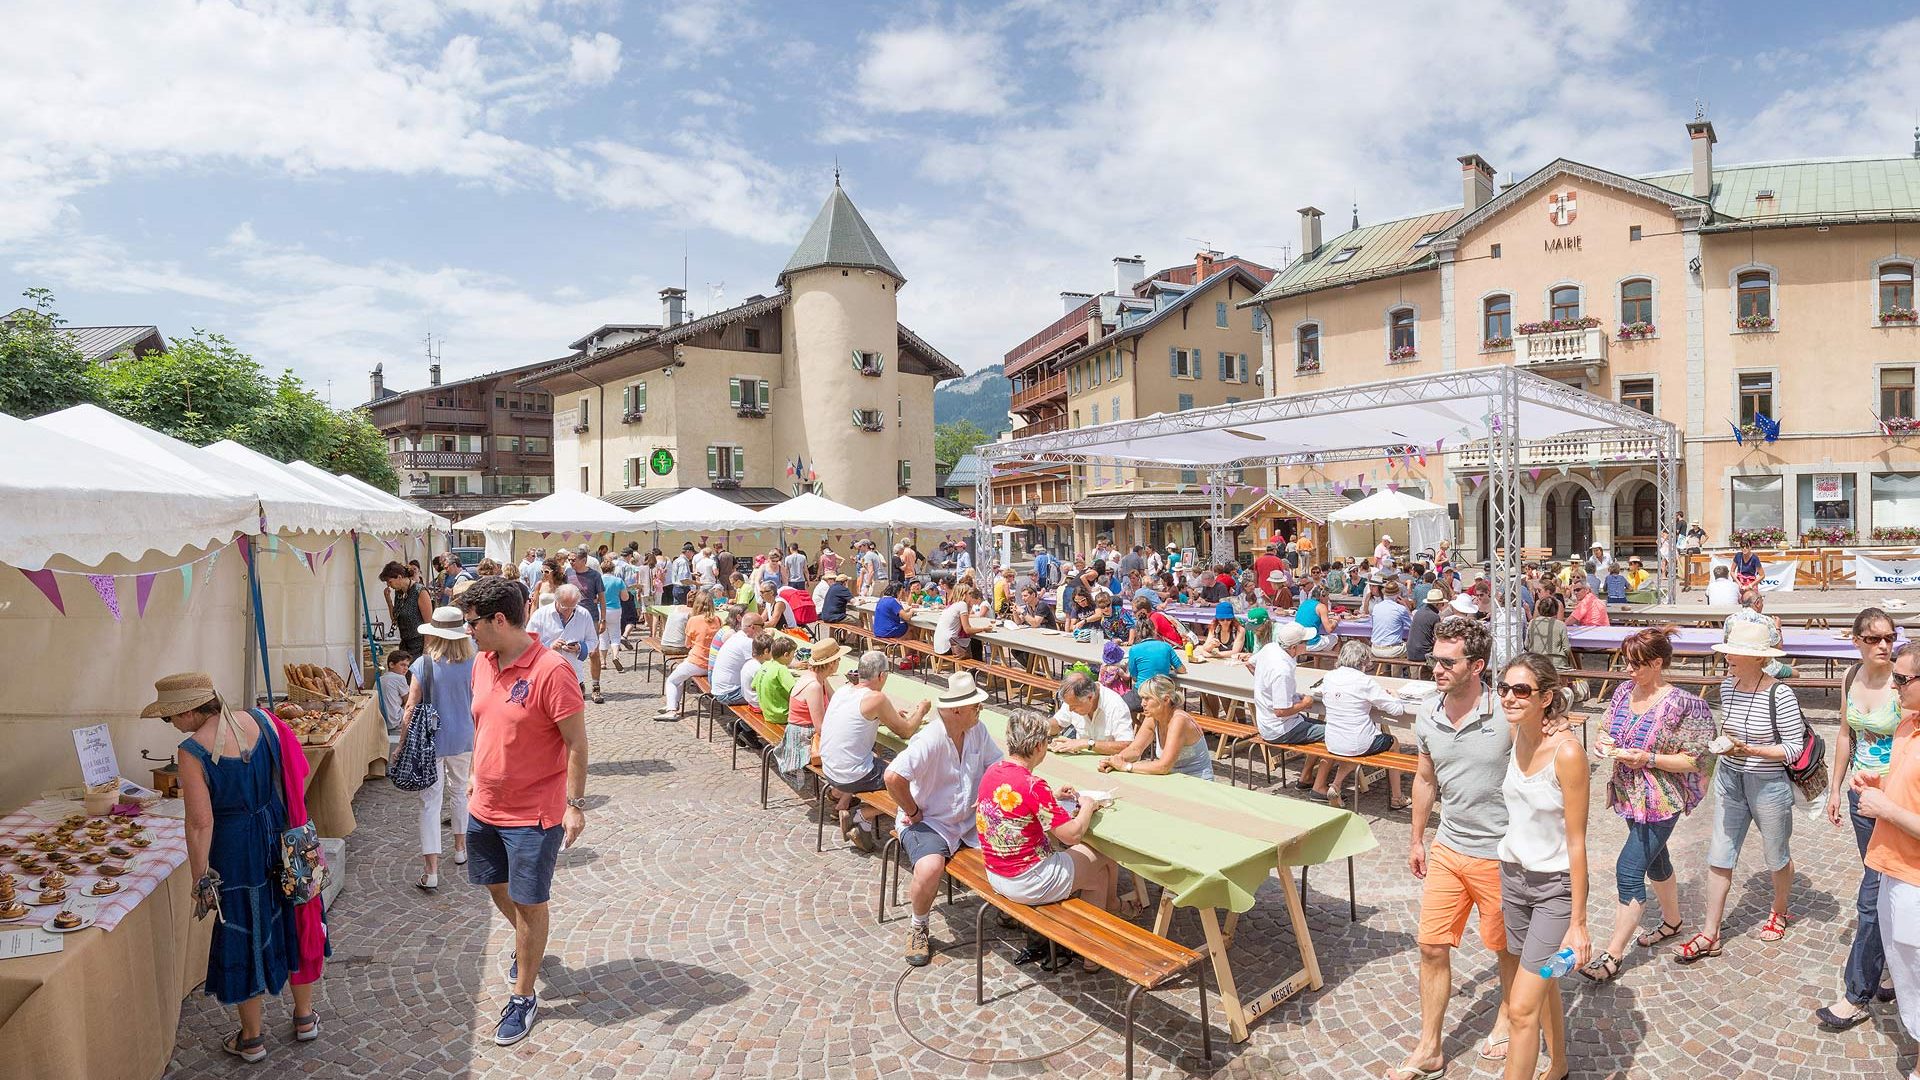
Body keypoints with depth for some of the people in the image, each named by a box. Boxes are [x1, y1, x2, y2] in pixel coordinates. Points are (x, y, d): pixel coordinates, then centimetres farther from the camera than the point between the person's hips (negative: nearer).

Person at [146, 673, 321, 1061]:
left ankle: (252, 1038, 30)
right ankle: (305, 1017, 35)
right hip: (282, 838, 5)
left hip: (237, 852, -5)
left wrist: (200, 879, -7)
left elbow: (201, 822, -18)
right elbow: (295, 776, 2)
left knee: (244, 936, 13)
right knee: (291, 922, 20)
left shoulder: (191, 751, -18)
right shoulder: (260, 722, -4)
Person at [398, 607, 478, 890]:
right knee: (460, 792, 23)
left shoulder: (424, 665, -12)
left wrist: (403, 742, 0)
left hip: (430, 741, -2)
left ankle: (431, 872, -2)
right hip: (463, 740, 3)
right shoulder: (472, 665, -5)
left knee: (430, 802, 1)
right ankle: (460, 849, 39)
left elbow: (412, 708, -10)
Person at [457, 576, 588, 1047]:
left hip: (533, 813, -8)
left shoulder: (551, 671, -23)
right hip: (485, 806, 8)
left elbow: (576, 743, -19)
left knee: (529, 902, 6)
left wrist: (575, 804, -18)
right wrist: (476, 777, 18)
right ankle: (526, 944, 53)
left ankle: (524, 997, 25)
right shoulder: (482, 664, 1)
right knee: (496, 885, 25)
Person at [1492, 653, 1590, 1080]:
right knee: (1543, 987, 25)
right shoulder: (1513, 735, -4)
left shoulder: (1567, 751, -24)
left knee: (1521, 1008, -5)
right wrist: (1499, 885, 15)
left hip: (1555, 887, -6)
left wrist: (1578, 923, -15)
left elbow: (1576, 843, -19)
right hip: (1512, 876, 6)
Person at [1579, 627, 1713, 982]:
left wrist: (1647, 759, -27)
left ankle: (1612, 956, 2)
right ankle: (1672, 921, 47)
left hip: (1660, 802, -7)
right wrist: (1604, 742, -7)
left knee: (1629, 870, -6)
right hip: (1631, 796, 7)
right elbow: (1613, 733, 14)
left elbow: (1691, 761, -15)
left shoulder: (1680, 704, -18)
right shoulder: (1625, 691, 1)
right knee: (1655, 861, 24)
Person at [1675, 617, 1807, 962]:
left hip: (1769, 784, -5)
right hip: (1730, 780, 5)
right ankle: (1709, 935, 13)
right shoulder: (1727, 686, -2)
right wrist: (1724, 741, -1)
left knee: (1777, 856, 19)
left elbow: (1794, 747, -17)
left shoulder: (1780, 695, -21)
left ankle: (1779, 912, 47)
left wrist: (1747, 750, -26)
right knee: (1719, 857, 6)